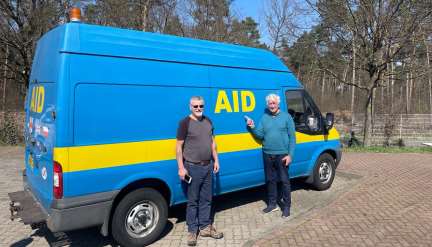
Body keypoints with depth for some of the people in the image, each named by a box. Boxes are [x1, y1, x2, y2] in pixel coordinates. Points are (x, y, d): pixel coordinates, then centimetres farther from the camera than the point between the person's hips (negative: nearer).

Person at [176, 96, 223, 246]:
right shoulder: (185, 123, -9)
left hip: (208, 166, 6)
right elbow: (179, 147, -9)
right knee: (193, 201, 4)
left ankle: (205, 227, 27)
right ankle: (192, 231, 17)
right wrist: (181, 168, -14)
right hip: (193, 167, -6)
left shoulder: (208, 121, 9)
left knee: (206, 200, 14)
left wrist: (216, 161, 12)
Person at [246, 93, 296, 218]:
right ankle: (272, 204, 26)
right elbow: (260, 135, 5)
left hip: (282, 155, -3)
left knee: (284, 181, 3)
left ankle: (286, 206, 16)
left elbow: (292, 137, -2)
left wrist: (290, 154, -9)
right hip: (267, 155, 4)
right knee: (270, 180, 13)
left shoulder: (286, 117, -1)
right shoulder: (264, 117, 8)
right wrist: (252, 128, -13)